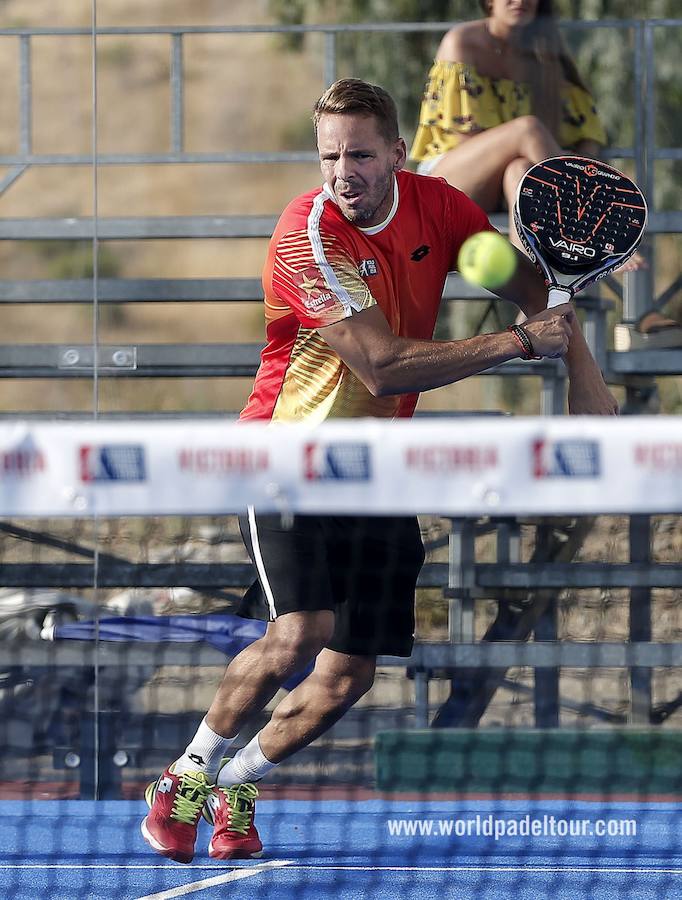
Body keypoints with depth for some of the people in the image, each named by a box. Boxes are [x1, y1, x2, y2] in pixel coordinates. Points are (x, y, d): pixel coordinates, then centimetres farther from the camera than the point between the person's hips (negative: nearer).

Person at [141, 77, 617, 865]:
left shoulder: (434, 206, -4)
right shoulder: (308, 234, -24)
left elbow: (533, 288, 12)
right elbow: (385, 368, -29)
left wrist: (583, 373, -1)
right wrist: (520, 343, -28)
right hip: (291, 453, -6)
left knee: (347, 678, 0)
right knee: (299, 634, -25)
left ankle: (235, 786, 22)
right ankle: (188, 773, -4)